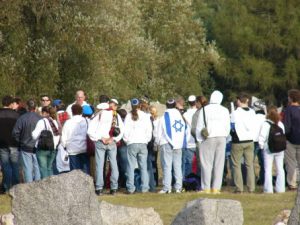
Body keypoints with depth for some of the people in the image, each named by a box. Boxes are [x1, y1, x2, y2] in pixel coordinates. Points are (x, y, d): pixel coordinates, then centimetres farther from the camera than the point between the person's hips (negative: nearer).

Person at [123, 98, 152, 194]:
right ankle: (144, 187, 2)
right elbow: (149, 130, 3)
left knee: (131, 166, 1)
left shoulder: (129, 116, -1)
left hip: (131, 144, -1)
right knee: (143, 166, 4)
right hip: (143, 143, 1)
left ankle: (130, 188, -4)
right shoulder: (145, 116, 3)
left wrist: (127, 140, 11)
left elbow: (125, 130, -3)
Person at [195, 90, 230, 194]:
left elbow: (199, 127, -1)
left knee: (207, 163, 1)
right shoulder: (225, 110, 4)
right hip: (221, 138, 3)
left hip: (208, 139, -3)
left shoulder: (204, 110, -4)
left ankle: (206, 188, -2)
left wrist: (200, 140, 8)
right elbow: (227, 127, 9)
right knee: (219, 164, 5)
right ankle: (216, 188, 3)